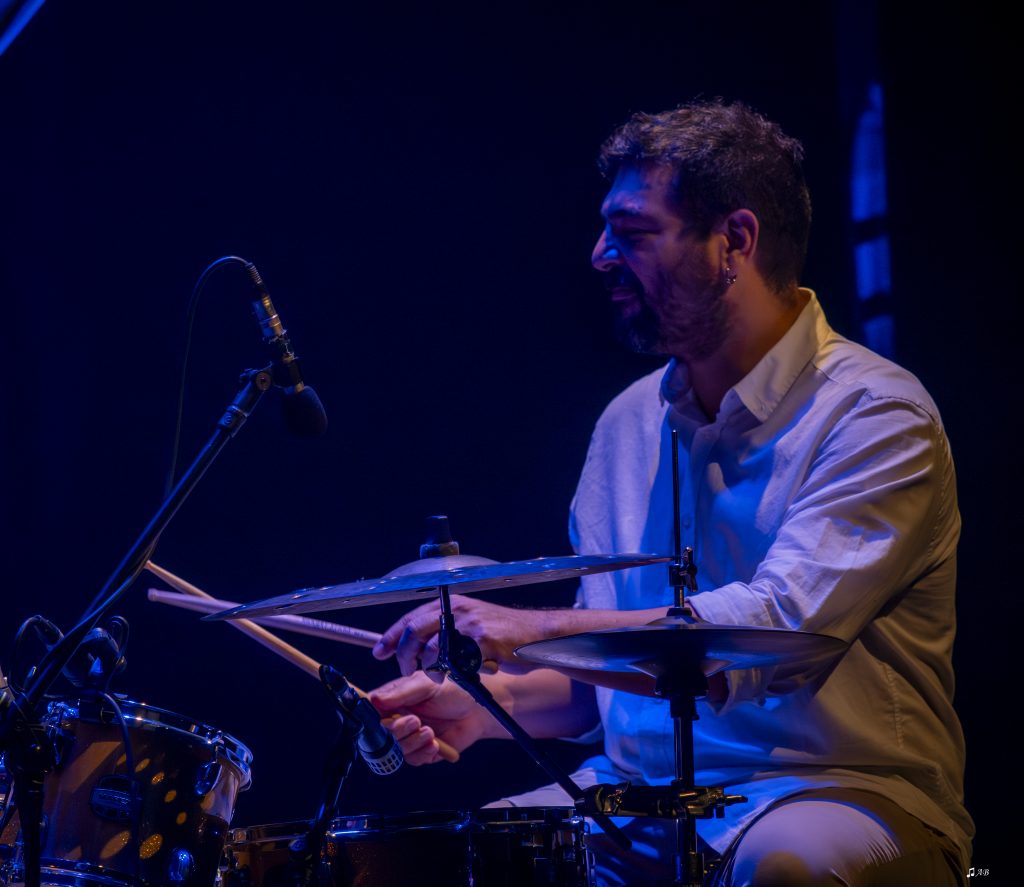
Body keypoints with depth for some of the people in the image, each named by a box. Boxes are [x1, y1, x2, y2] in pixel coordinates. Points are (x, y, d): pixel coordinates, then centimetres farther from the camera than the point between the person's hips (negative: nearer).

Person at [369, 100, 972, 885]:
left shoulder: (875, 417, -11)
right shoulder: (630, 422, 11)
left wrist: (536, 630, -30)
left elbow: (779, 633, -26)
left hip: (837, 798, -6)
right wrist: (487, 703, -4)